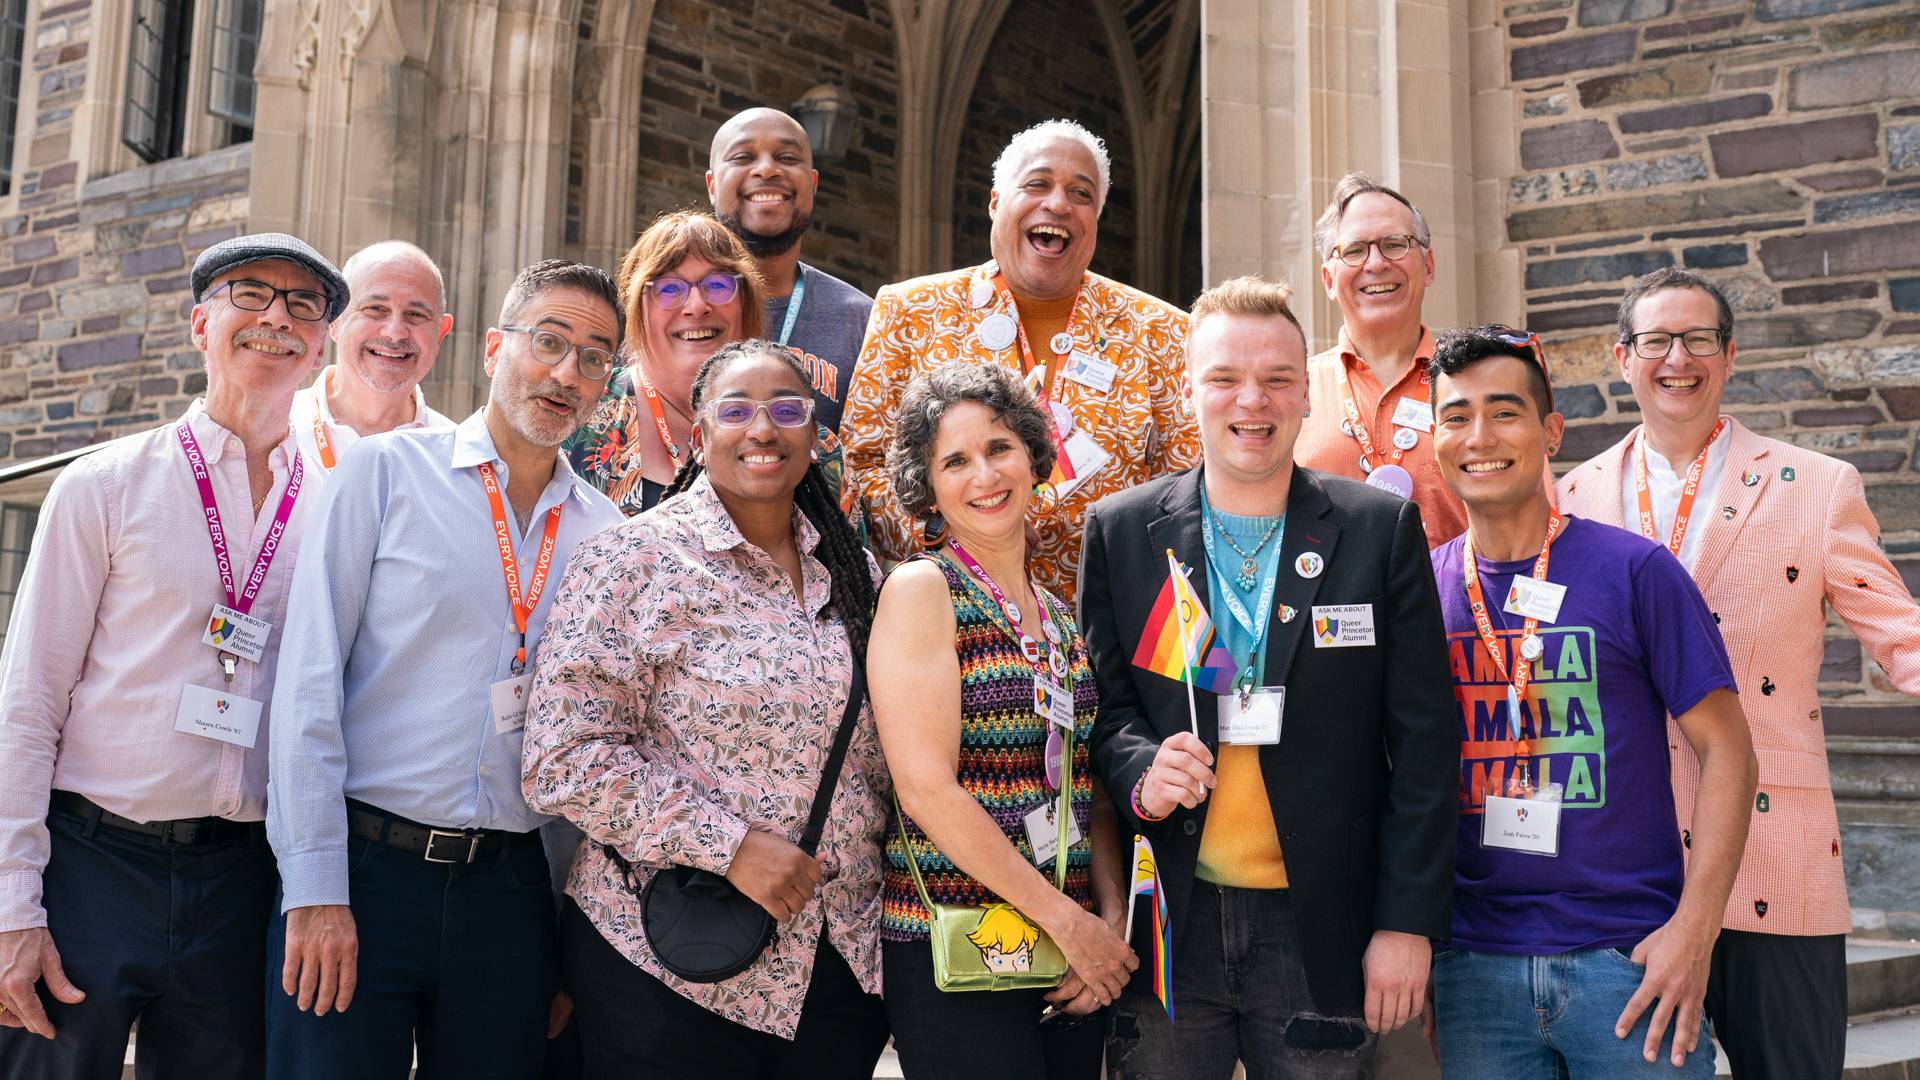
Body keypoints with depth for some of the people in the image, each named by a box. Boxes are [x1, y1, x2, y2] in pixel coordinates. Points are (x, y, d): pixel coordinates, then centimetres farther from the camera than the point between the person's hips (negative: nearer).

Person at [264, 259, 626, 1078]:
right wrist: (316, 889, -10)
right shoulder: (386, 472, -1)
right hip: (359, 865, -3)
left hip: (511, 887, 3)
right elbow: (310, 680, -6)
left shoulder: (606, 534, 7)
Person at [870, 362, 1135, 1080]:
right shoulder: (920, 589, -7)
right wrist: (1066, 920, -13)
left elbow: (1088, 789, 13)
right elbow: (927, 786, -15)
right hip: (954, 952, -6)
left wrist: (1111, 920, -2)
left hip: (1074, 951, 6)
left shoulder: (1060, 614, 12)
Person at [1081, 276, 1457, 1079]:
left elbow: (1424, 743, 0)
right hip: (1166, 923, 1)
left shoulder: (1382, 529, 1)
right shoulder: (1119, 531, 4)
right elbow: (1104, 706, 8)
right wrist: (1139, 774, -14)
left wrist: (1408, 922, -4)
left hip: (1322, 931, 0)